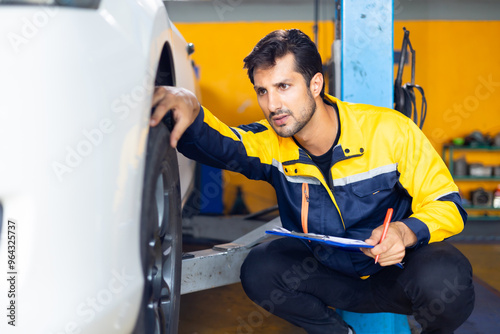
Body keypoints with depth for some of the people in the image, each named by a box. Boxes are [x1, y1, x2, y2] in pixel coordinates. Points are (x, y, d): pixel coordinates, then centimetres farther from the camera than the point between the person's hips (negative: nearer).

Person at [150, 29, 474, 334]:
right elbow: (217, 143, -32)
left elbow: (447, 205, -13)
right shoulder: (271, 144, -11)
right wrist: (190, 110, -56)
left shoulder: (389, 130, -19)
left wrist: (406, 232, -34)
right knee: (260, 270, -22)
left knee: (445, 279, -34)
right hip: (329, 271, 3)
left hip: (397, 268, -2)